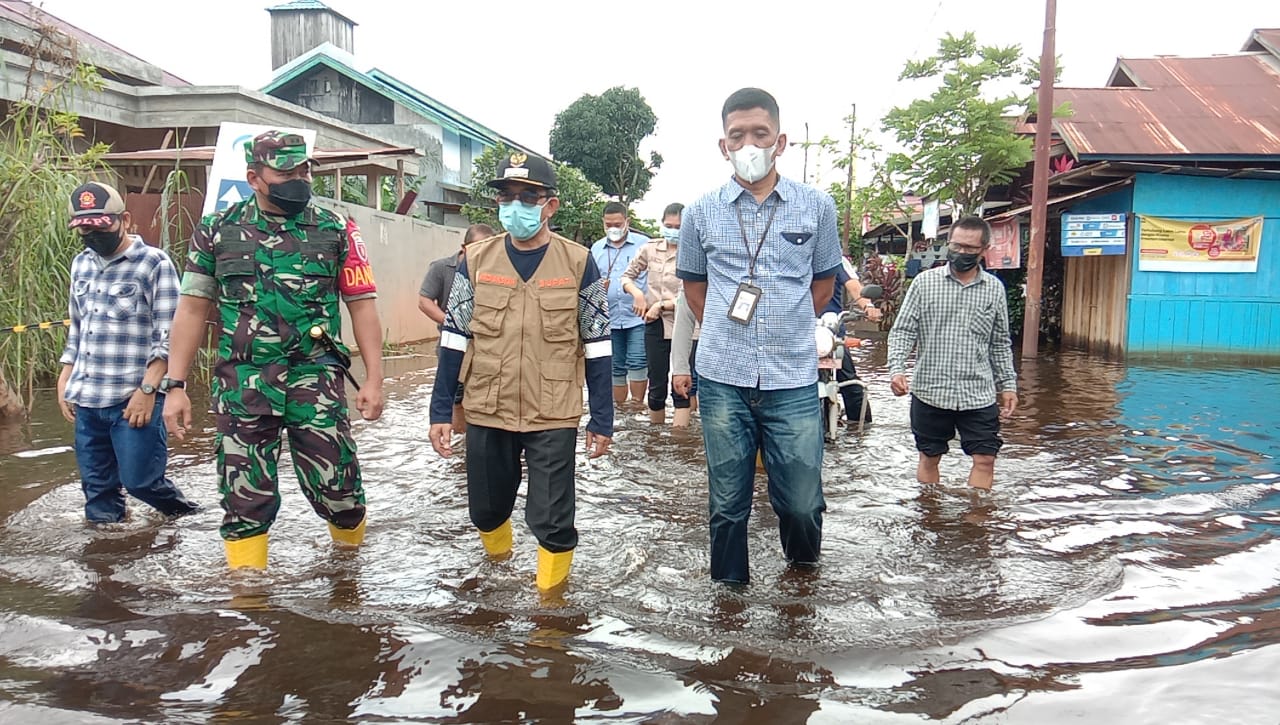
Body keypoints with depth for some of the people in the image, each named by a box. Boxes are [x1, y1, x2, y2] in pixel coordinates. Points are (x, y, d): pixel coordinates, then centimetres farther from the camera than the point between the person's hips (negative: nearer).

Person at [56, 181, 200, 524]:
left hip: (134, 399, -6)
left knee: (140, 480, -4)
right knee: (97, 489, 10)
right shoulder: (81, 264, 14)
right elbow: (76, 328, 22)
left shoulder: (154, 264, -7)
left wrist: (147, 390, -17)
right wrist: (64, 381, 16)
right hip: (86, 399, 6)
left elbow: (169, 337, -11)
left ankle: (187, 519, 22)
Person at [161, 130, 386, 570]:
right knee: (244, 494, 7)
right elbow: (193, 309, 7)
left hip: (316, 379, -1)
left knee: (334, 484, 2)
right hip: (242, 384, 1)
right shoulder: (218, 231, 6)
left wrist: (374, 379, -5)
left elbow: (362, 305, 3)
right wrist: (176, 386, 2)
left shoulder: (335, 231, 4)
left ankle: (352, 551, 31)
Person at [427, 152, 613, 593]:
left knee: (551, 520, 0)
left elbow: (597, 346, -1)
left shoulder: (578, 264, -4)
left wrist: (602, 420, -2)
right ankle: (497, 569, 49)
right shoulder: (476, 261, 0)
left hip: (554, 418, -2)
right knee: (486, 509, 18)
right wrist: (441, 411, 1)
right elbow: (454, 340, 4)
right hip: (486, 414, 3)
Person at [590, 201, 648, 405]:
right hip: (609, 319, 4)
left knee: (637, 363, -7)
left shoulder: (643, 244, 0)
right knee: (616, 368, 10)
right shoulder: (596, 248, 10)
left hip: (638, 317, -3)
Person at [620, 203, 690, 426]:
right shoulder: (650, 249, 4)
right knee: (656, 386, 10)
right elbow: (627, 276, 14)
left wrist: (661, 305, -11)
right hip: (655, 324, 3)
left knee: (681, 386, -2)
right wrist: (637, 293, -4)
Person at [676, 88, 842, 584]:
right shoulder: (701, 213, 3)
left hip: (794, 380, 0)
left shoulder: (817, 207, 3)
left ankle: (803, 576, 36)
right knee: (727, 502, 10)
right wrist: (726, 334, 12)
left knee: (802, 503, 5)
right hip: (723, 379, 1)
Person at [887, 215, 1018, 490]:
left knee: (985, 460, 0)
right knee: (929, 457, 11)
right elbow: (903, 331, -4)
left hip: (979, 394, 2)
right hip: (930, 391, -1)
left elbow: (1000, 344, 13)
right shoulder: (924, 282, -2)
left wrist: (1008, 384, 9)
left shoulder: (995, 289, 6)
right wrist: (897, 368, -18)